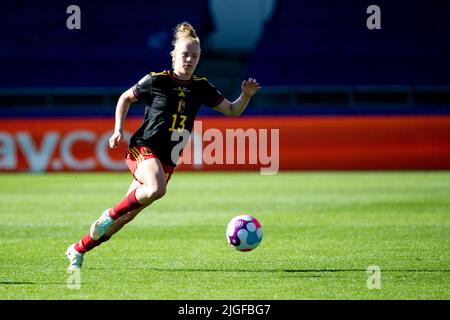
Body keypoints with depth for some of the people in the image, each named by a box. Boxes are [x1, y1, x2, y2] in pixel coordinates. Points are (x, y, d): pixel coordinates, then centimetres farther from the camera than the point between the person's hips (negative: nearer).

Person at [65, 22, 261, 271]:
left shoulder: (201, 87, 7)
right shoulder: (156, 81, -5)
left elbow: (232, 111, 11)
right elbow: (125, 98, 9)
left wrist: (246, 95, -8)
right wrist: (118, 129, -2)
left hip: (168, 160, 5)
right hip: (143, 148, -5)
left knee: (127, 215, 3)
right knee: (156, 188, -37)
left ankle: (78, 250, 19)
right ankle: (111, 214, -13)